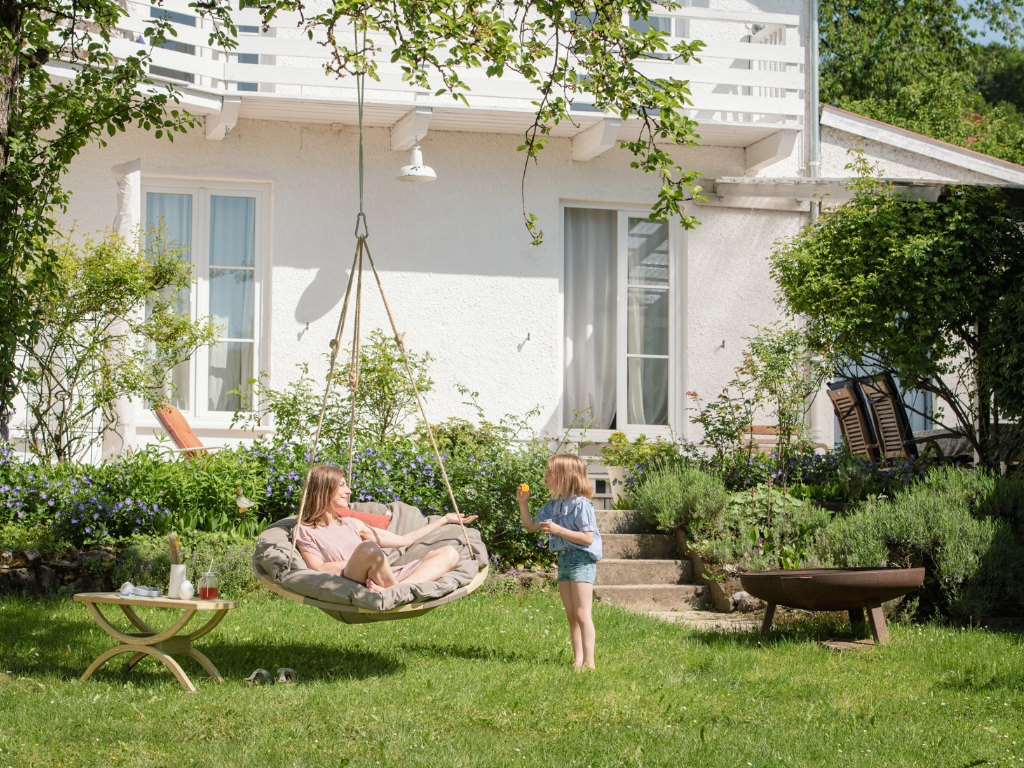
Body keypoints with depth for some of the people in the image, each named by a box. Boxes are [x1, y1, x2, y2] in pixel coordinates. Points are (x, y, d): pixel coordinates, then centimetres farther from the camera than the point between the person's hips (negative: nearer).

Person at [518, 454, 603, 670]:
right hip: (563, 559, 9)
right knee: (571, 616, 10)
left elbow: (587, 538, -20)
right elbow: (531, 526, 17)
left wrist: (558, 530, -25)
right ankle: (577, 660, 13)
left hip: (581, 560, -9)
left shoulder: (580, 504, -16)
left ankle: (589, 661, -10)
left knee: (582, 614, -10)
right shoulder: (553, 505, 10)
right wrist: (523, 503, 5)